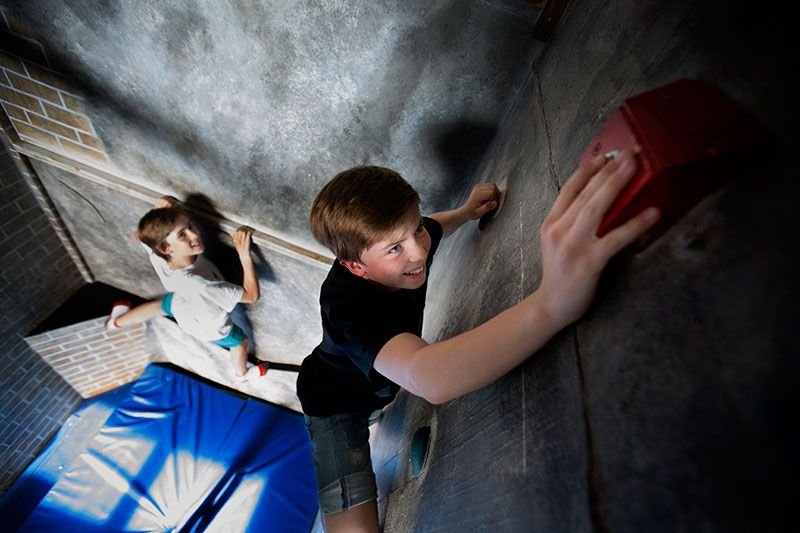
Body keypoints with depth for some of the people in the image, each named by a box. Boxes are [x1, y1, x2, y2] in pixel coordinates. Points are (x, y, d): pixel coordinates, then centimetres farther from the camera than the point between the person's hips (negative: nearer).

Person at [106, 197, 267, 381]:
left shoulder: (158, 256, -35)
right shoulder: (198, 285, -52)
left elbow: (141, 233, -9)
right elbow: (252, 295, -45)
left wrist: (159, 208, -27)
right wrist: (245, 254, -47)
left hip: (180, 303, 4)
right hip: (212, 328, -4)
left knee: (160, 305, 38)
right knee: (241, 340, 28)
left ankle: (117, 321, 65)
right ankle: (242, 373, 59)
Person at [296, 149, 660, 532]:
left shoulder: (406, 239, -21)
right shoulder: (348, 308, -43)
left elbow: (434, 227, 7)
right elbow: (427, 379, -63)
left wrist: (467, 211, -12)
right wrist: (550, 304, -76)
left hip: (383, 384, 7)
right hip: (336, 404, -6)